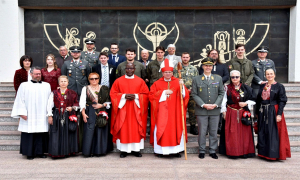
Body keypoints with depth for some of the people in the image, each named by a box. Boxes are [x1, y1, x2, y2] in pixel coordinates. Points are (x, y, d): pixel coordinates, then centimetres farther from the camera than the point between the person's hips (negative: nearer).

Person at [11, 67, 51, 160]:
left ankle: (40, 152, 14)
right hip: (29, 117, -2)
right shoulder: (24, 86, 4)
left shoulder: (47, 85, 11)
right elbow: (20, 100, 1)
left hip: (42, 116, 2)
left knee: (42, 134, 3)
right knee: (29, 134, 0)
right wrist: (22, 113, -8)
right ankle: (29, 153, 10)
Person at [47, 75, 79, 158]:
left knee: (68, 134, 3)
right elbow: (49, 105, 4)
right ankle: (57, 152, 5)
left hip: (69, 116, 0)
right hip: (57, 117, 0)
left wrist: (72, 108, -7)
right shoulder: (54, 93, 5)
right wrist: (50, 116, -2)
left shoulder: (72, 93, 6)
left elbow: (77, 104, 12)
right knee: (57, 135, -2)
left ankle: (68, 151, 14)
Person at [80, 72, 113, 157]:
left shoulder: (104, 89, 10)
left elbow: (109, 101, 8)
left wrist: (102, 105, -9)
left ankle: (99, 151, 10)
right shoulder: (85, 89, 9)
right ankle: (89, 151, 4)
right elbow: (82, 102, 2)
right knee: (89, 131, -5)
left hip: (102, 113, 1)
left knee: (100, 131, 1)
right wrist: (83, 113, -8)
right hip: (90, 114, -1)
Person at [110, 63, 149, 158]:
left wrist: (136, 96, -13)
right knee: (123, 129, -2)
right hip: (123, 109, 0)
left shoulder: (140, 81, 6)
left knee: (136, 129, 0)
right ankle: (123, 150, 5)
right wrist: (124, 96, -12)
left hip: (136, 110, 1)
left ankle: (136, 149, 8)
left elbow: (146, 94, 3)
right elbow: (113, 94, 2)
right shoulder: (118, 81, 5)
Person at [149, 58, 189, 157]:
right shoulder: (157, 83, 6)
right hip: (161, 112, 0)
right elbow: (151, 96, -3)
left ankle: (176, 150, 11)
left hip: (174, 112, 1)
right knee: (161, 129, -1)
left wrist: (182, 86, -21)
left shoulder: (177, 82, 6)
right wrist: (163, 92, -11)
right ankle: (160, 150, 9)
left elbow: (185, 95, -4)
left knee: (176, 129, 1)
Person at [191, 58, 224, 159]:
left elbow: (221, 93, 8)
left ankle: (213, 151, 19)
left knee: (214, 132, 8)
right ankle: (202, 151, 15)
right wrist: (203, 105, -11)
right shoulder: (196, 79, 5)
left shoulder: (218, 78, 10)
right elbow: (194, 94, 0)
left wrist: (216, 104, -6)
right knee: (202, 132, 3)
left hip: (215, 110, 2)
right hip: (201, 110, -2)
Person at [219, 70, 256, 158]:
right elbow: (224, 101, 2)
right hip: (231, 114, -1)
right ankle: (233, 152, 7)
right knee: (232, 134, -1)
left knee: (244, 133, 3)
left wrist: (246, 103, -8)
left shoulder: (246, 88, 6)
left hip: (243, 114, 1)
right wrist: (224, 112, -4)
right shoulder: (227, 88, 5)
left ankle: (244, 152, 13)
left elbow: (253, 100, 9)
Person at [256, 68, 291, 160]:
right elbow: (258, 100, 13)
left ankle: (274, 154, 6)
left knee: (273, 133, -4)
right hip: (263, 113, 5)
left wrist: (279, 114, -17)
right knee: (262, 133, 8)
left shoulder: (279, 86, -4)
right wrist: (257, 112, 11)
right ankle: (264, 153, 20)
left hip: (274, 112, -5)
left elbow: (282, 101, -9)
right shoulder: (262, 86, 11)